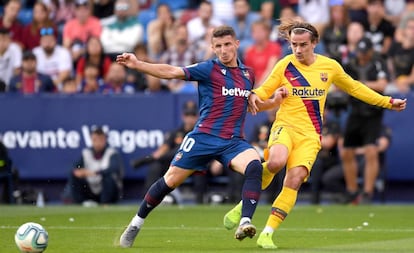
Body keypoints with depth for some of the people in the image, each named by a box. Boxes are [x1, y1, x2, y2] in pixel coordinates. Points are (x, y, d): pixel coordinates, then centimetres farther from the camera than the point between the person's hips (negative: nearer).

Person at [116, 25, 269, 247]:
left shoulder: (248, 74, 12)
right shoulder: (208, 69, -3)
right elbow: (171, 72, -12)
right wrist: (137, 64, -24)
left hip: (233, 141, 3)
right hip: (204, 136, -3)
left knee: (254, 167, -27)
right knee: (171, 180, 1)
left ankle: (244, 223, -32)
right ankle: (136, 223, 21)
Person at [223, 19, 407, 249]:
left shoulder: (330, 67, 7)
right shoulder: (285, 65, 1)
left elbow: (354, 88, 22)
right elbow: (263, 91, 9)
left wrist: (388, 102, 24)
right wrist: (253, 97, -16)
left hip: (310, 135, 2)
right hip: (285, 126, -2)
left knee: (294, 180, -20)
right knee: (276, 162, -34)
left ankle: (267, 234, -15)